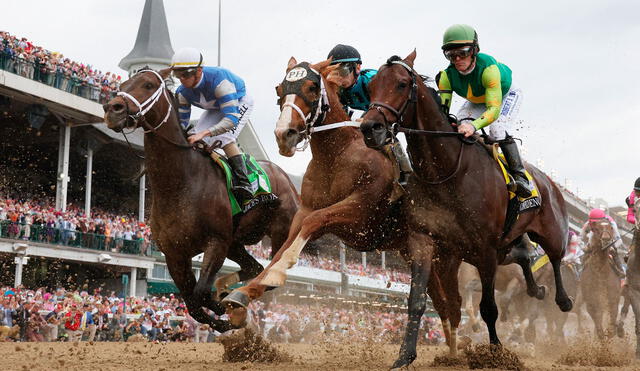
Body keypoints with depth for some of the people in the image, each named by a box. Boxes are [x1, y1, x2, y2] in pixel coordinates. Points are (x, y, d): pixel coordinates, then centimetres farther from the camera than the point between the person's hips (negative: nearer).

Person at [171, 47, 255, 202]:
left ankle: (243, 183, -34)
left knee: (224, 137, -30)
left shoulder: (218, 80, -43)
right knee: (196, 140, -10)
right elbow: (181, 122, -13)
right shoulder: (182, 92, -22)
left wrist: (204, 133, -59)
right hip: (215, 108, 7)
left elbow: (232, 118, -48)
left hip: (240, 103, -7)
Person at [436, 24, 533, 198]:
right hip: (477, 101, 5)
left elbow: (494, 109, -49)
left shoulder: (488, 68, -43)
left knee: (499, 130, -28)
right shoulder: (447, 76, -28)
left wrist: (474, 125, -67)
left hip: (507, 94, -5)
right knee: (459, 126, -18)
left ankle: (520, 177, -21)